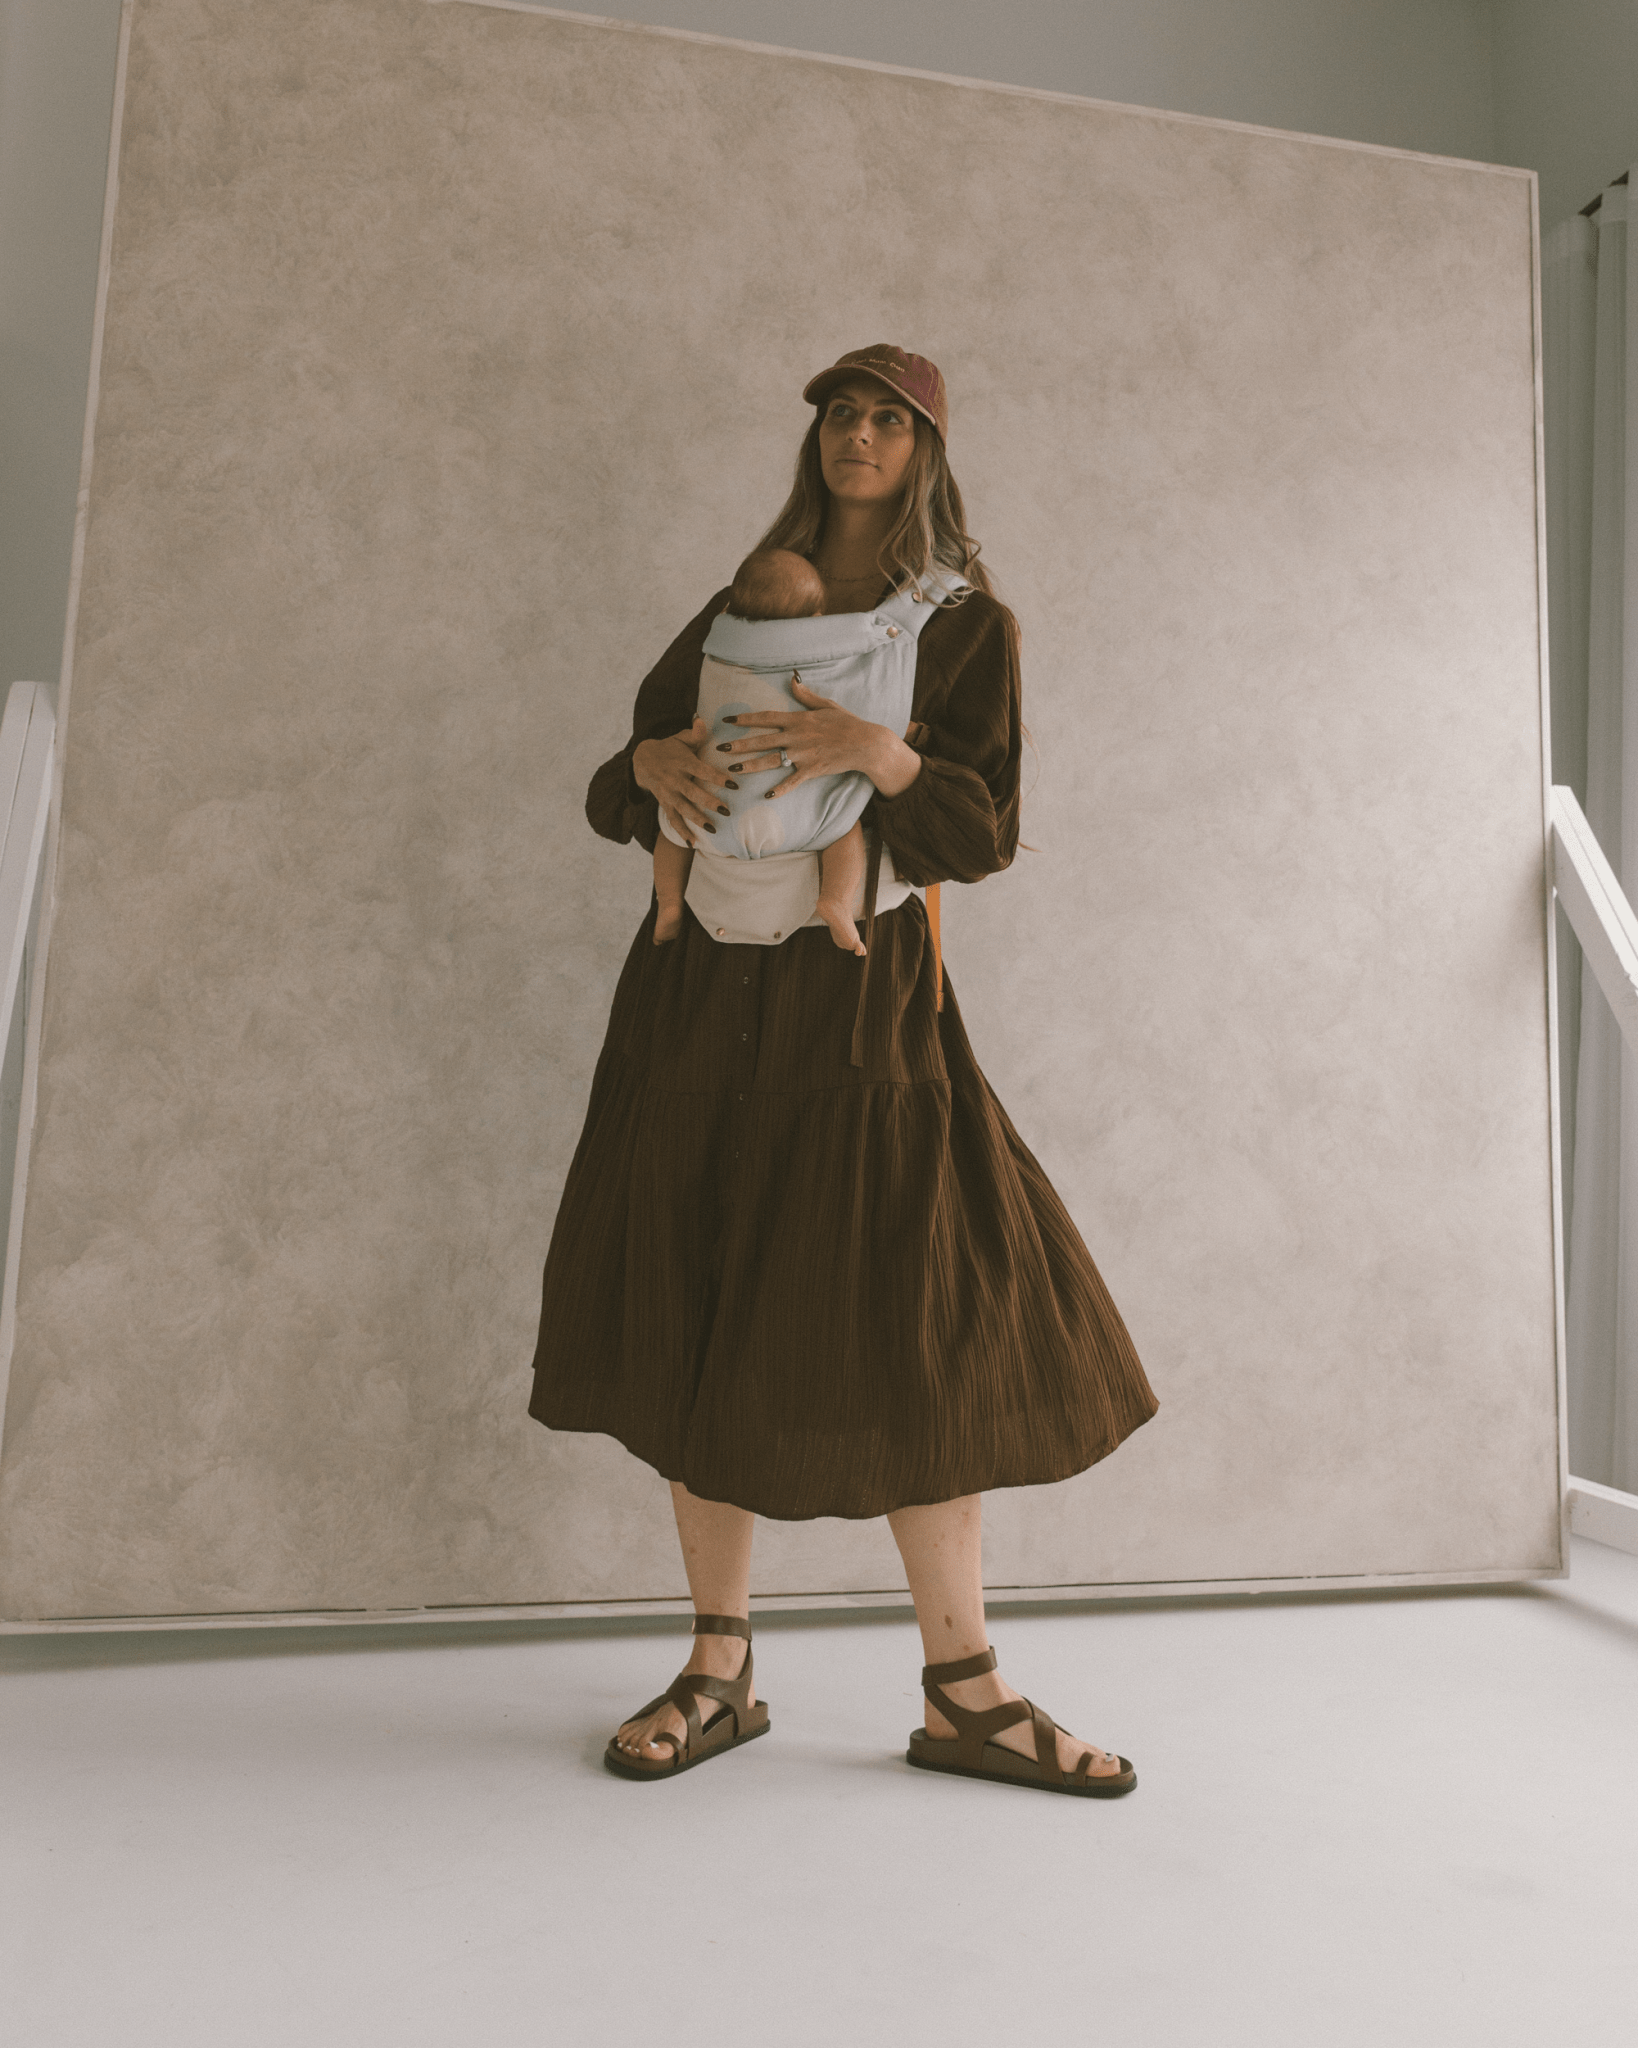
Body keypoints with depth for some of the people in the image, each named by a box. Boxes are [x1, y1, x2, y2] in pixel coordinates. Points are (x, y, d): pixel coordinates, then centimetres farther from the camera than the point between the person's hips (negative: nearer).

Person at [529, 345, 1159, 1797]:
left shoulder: (970, 625, 7)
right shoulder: (741, 612, 16)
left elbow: (984, 836, -4)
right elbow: (614, 804, 14)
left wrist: (880, 751, -22)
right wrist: (651, 762, -9)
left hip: (856, 999, -3)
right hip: (702, 991, 3)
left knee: (918, 1320, -5)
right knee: (708, 1319, 4)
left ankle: (964, 1694, 10)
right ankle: (720, 1675, 18)